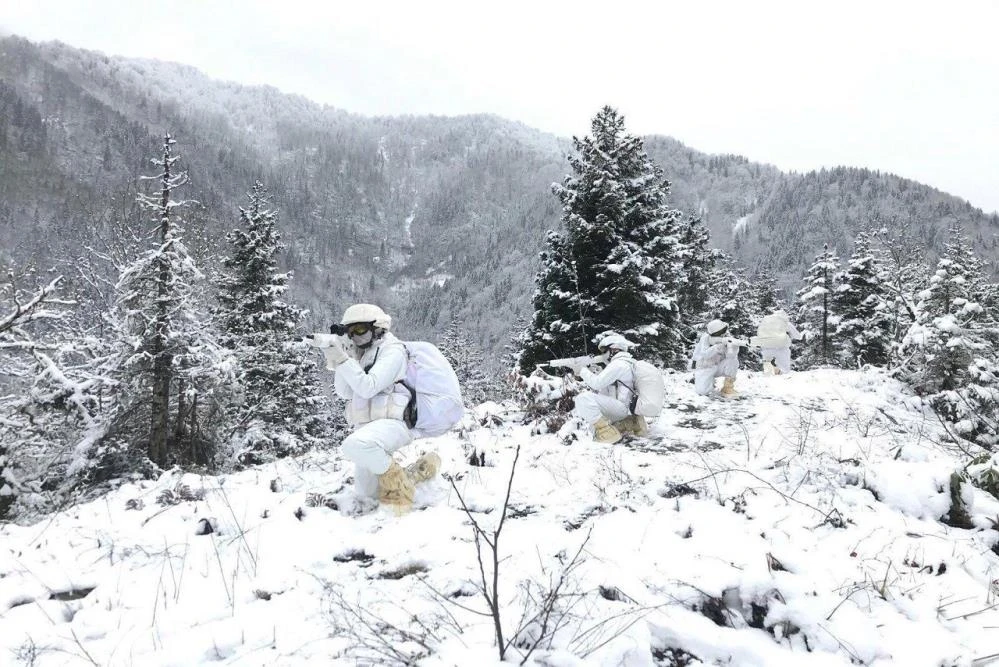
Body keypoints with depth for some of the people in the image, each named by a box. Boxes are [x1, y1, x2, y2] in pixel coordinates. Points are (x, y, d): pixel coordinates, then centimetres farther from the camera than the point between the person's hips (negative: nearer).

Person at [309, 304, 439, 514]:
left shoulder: (392, 351, -7)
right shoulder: (362, 354, 18)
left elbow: (367, 388, -19)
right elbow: (344, 392, 8)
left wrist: (343, 359, -22)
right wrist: (337, 361, -5)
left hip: (392, 423, -9)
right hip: (369, 428, 9)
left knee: (354, 445, -40)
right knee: (365, 498, 8)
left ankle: (395, 479, -16)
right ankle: (421, 469, 21)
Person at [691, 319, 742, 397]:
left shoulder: (727, 339, -16)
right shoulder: (705, 338, -23)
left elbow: (730, 355, -32)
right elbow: (705, 354, -40)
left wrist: (735, 345, -51)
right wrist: (720, 345, -51)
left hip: (718, 367, 3)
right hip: (705, 368, -2)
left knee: (733, 360, -25)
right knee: (703, 391, -24)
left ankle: (728, 388, -9)